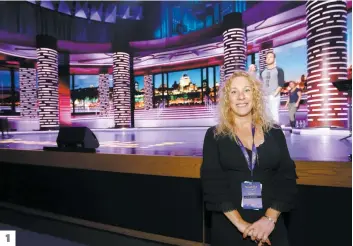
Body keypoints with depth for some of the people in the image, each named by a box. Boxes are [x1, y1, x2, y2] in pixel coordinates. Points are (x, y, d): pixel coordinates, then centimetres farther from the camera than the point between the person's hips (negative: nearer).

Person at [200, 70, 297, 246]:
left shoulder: (274, 133, 3)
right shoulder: (214, 135, -3)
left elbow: (287, 178, -2)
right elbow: (212, 182, -9)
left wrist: (270, 218, -14)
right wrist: (240, 223, -16)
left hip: (270, 226, 2)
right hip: (228, 227, -1)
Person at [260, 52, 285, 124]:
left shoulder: (279, 70, 7)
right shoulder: (262, 72, 19)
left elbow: (281, 84, -3)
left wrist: (275, 94, -14)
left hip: (274, 96, -4)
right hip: (264, 96, 4)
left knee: (274, 114, -11)